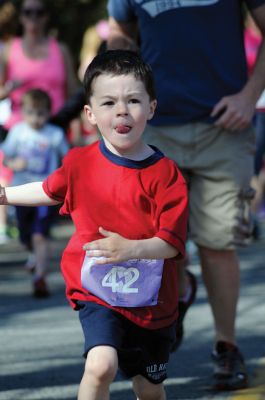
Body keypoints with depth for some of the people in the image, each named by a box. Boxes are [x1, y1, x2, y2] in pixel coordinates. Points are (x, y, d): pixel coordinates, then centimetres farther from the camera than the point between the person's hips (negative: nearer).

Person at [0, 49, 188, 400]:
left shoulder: (165, 174, -13)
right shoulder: (80, 163, -5)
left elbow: (171, 242, -18)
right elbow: (52, 190, 19)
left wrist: (131, 249, -35)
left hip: (152, 301, 0)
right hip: (97, 295, 0)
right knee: (101, 365, -26)